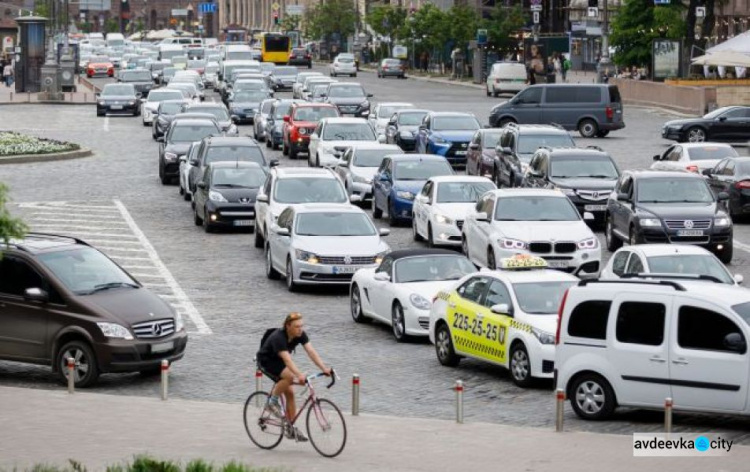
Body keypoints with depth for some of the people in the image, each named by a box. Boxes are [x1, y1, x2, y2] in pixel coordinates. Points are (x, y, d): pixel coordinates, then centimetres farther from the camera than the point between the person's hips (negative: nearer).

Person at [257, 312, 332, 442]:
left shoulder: (301, 335, -15)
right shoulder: (278, 338, -34)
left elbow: (311, 351, -23)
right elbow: (287, 359, -44)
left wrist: (324, 368, -36)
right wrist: (300, 375, -57)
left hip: (279, 362, 7)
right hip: (266, 361, -7)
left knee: (289, 393, -2)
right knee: (289, 377, -32)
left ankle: (291, 429, 4)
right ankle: (273, 400, -10)